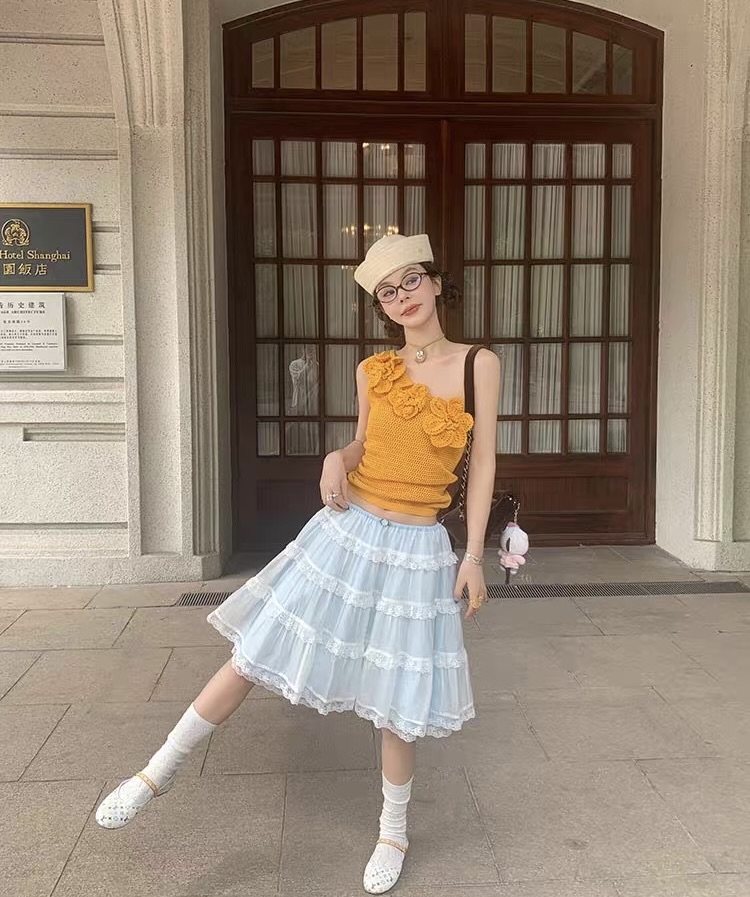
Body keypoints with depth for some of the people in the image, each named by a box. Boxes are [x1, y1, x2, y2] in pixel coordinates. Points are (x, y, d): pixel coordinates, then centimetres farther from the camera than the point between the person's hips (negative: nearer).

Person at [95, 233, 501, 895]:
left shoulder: (479, 364, -3)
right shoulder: (373, 370, 4)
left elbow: (483, 464, -1)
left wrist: (474, 556, -3)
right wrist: (339, 457, -6)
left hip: (417, 549, -2)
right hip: (347, 531, 2)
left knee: (398, 699, 7)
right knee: (253, 657, 5)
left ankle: (394, 832, 31)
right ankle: (160, 772, 22)